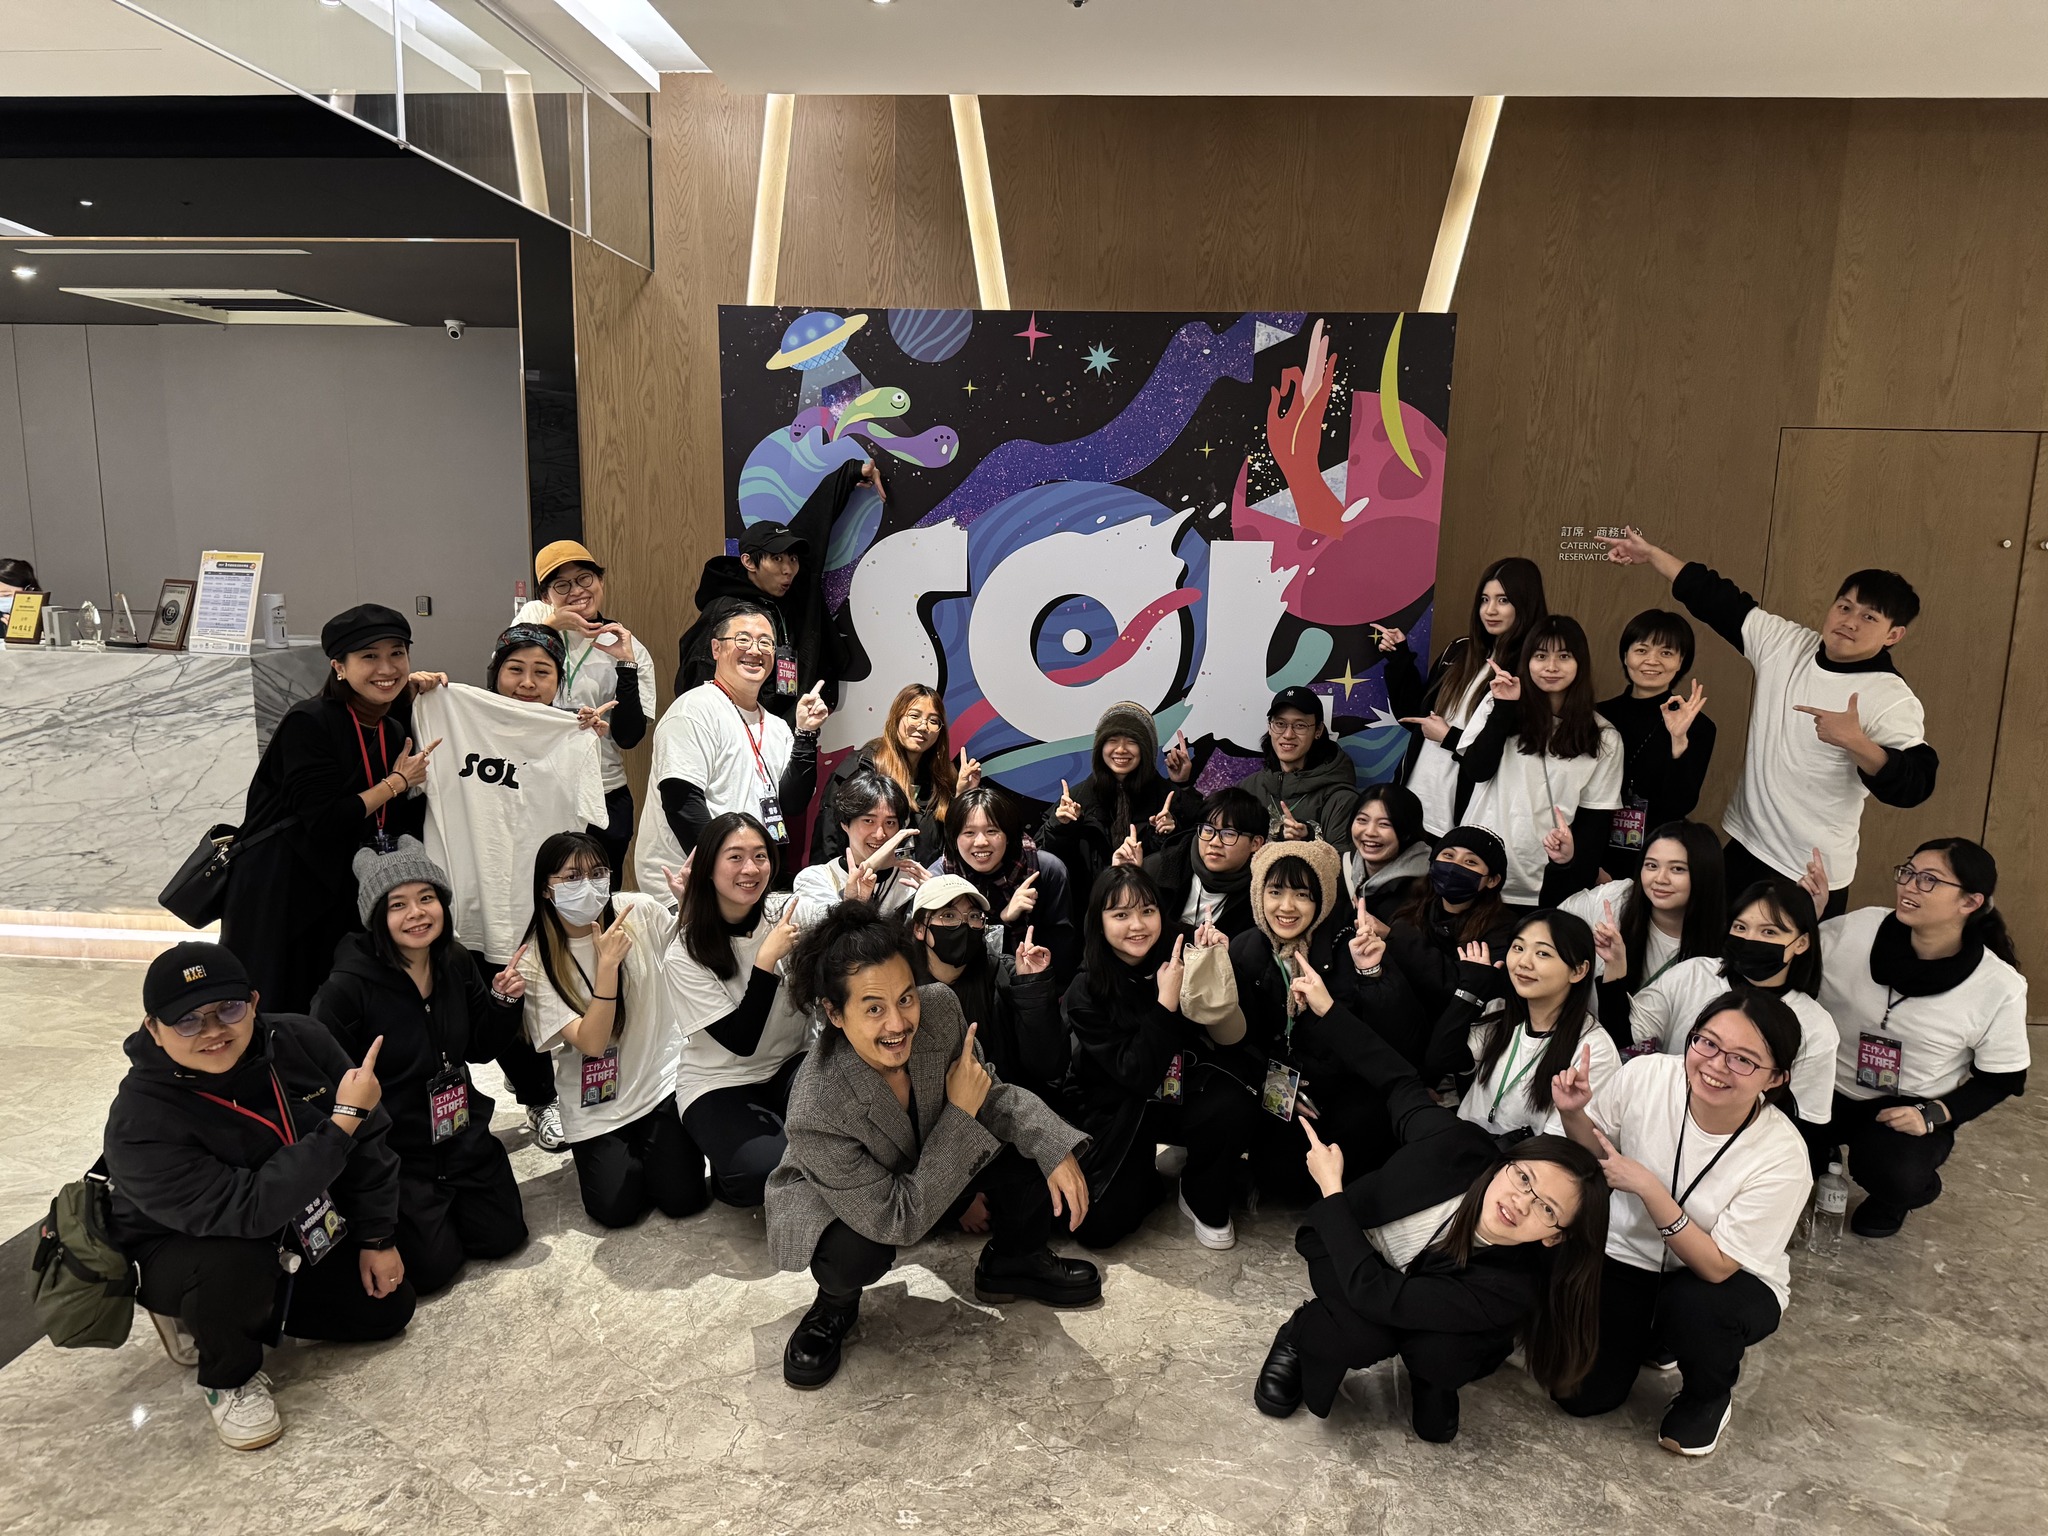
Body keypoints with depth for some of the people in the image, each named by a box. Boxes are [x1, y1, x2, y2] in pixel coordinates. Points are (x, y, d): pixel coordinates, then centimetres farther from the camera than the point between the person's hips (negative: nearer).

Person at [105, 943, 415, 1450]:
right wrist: (341, 1123, -41)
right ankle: (229, 1379, -5)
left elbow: (369, 1137, -8)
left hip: (298, 1236, 5)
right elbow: (247, 1209, -40)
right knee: (237, 1263, -38)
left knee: (390, 1305, 3)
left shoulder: (299, 1041, -20)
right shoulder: (140, 1124, -32)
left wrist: (377, 1239, -3)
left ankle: (253, 1308, 20)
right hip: (179, 1252, -5)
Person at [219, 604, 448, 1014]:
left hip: (345, 905, 6)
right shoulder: (308, 723, -15)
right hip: (281, 901, -6)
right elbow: (324, 822, -23)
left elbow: (403, 831, 9)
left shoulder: (396, 731, 6)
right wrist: (397, 781, -11)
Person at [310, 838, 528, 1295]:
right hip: (390, 1151, -5)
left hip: (461, 1134, 6)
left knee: (503, 1237, 7)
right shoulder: (348, 988, -22)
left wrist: (504, 1001, -10)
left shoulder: (456, 963, -4)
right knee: (434, 1268, -5)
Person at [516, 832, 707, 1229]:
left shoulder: (640, 911, -11)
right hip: (596, 1105, 0)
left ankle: (651, 1149, 23)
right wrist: (608, 963, -31)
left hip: (663, 1079, 1)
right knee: (615, 1209, -8)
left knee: (683, 1197, -9)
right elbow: (591, 1042, -22)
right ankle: (597, 1157, 24)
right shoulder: (535, 962, -14)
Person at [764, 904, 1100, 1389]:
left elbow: (989, 1092, -9)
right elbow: (897, 1221, -32)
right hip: (833, 1205, -4)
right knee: (857, 1256, -37)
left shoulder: (938, 1009, -28)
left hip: (927, 1172, 5)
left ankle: (1014, 1262, 14)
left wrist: (1055, 1148, -26)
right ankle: (835, 1303, 3)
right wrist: (960, 1116, -33)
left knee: (1026, 1147, -18)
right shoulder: (814, 1114, -41)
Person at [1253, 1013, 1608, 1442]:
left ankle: (1431, 1380, 7)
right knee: (1363, 1339, -30)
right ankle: (1304, 1334, 6)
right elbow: (1404, 1085, -11)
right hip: (1345, 1244, 0)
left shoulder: (1511, 1290, -36)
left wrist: (1331, 1188, -31)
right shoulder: (1460, 1146, -34)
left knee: (1441, 1357, -32)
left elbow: (1375, 1296, -38)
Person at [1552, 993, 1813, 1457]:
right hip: (1628, 1254, 2)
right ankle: (1652, 1336, 25)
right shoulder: (1646, 1077, -22)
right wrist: (1572, 1113, -22)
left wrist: (1648, 1187, -34)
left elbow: (1717, 1267, -25)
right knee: (1583, 1394, -8)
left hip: (1730, 1280, -2)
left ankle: (1709, 1397, 0)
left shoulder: (1781, 1156, -27)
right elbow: (1596, 1155, -1)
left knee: (1690, 1305, -36)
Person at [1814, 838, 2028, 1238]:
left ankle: (1892, 1199, 9)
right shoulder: (1855, 930, -11)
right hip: (1827, 1089, 1)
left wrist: (1932, 1115, -14)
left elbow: (2002, 1079, 0)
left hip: (1913, 1109, -1)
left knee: (1894, 1177, -32)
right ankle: (1822, 1159, 15)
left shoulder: (2000, 988, -12)